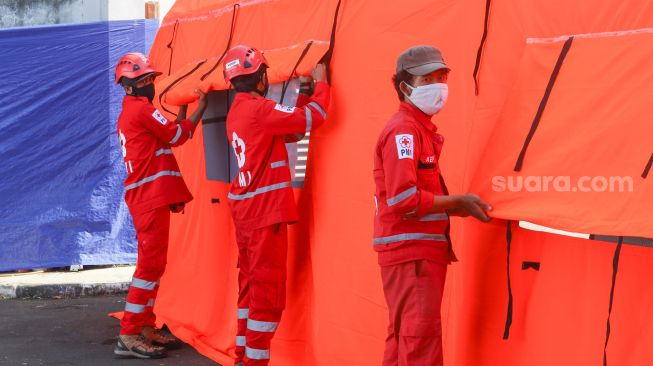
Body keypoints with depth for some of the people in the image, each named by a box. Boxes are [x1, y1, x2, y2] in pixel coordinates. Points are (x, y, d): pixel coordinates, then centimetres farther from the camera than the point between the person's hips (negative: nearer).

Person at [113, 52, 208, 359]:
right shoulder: (142, 109, -11)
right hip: (151, 196, -11)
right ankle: (128, 337, -12)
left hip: (145, 196, 11)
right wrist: (200, 109, 2)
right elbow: (178, 136, -6)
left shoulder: (129, 112, 20)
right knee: (151, 264, -11)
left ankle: (146, 328, 19)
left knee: (152, 263, 14)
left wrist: (182, 108, 18)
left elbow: (167, 136, 20)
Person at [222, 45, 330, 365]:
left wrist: (304, 95, 15)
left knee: (250, 284, 17)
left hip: (244, 208, 10)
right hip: (265, 211, -9)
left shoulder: (238, 111, 12)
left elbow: (290, 131, 17)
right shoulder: (260, 109, -16)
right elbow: (313, 118, -16)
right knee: (268, 290, -5)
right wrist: (320, 83, -1)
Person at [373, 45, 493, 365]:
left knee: (403, 338, 16)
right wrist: (457, 202, -13)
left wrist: (456, 206, 7)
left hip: (422, 250, 10)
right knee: (421, 339, -9)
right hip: (411, 252, -10)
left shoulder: (422, 128, 17)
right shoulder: (403, 130, -14)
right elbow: (403, 199, -23)